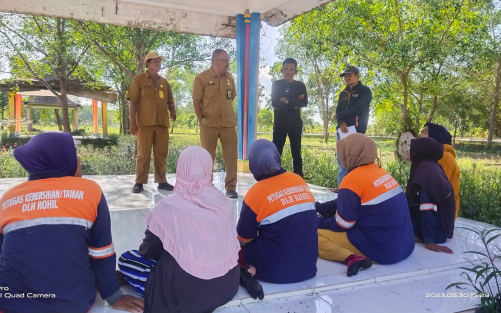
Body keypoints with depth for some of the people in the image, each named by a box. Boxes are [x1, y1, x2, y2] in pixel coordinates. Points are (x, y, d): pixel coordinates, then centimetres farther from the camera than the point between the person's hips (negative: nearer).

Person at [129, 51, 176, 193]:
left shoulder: (164, 82, 18)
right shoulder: (139, 80, 4)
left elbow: (170, 101, 22)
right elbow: (133, 102, -1)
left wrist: (173, 111, 0)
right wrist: (133, 122, -8)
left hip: (162, 123, 5)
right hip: (145, 123, -4)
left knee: (161, 154, 7)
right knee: (143, 154, -2)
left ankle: (161, 181, 16)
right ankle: (139, 183, 6)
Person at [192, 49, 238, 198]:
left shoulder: (229, 78, 8)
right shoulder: (202, 78, -4)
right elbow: (196, 101, -2)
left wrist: (226, 112, 13)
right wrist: (202, 120, -2)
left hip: (228, 124, 3)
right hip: (209, 124, -3)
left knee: (231, 156, 3)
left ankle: (231, 187, 13)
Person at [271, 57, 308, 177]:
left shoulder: (300, 85, 9)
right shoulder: (276, 84, 5)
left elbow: (304, 103, -4)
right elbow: (274, 103, -8)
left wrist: (286, 101, -12)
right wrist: (294, 103, -12)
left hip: (295, 123, 1)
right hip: (279, 123, -1)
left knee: (296, 152, 6)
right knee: (276, 152, -3)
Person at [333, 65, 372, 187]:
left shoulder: (365, 91, 3)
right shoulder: (343, 94, 23)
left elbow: (357, 109, -11)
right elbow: (338, 111, 11)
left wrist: (338, 116, -3)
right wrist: (341, 123, -11)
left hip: (356, 130, -6)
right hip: (342, 130, 6)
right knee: (341, 159, 6)